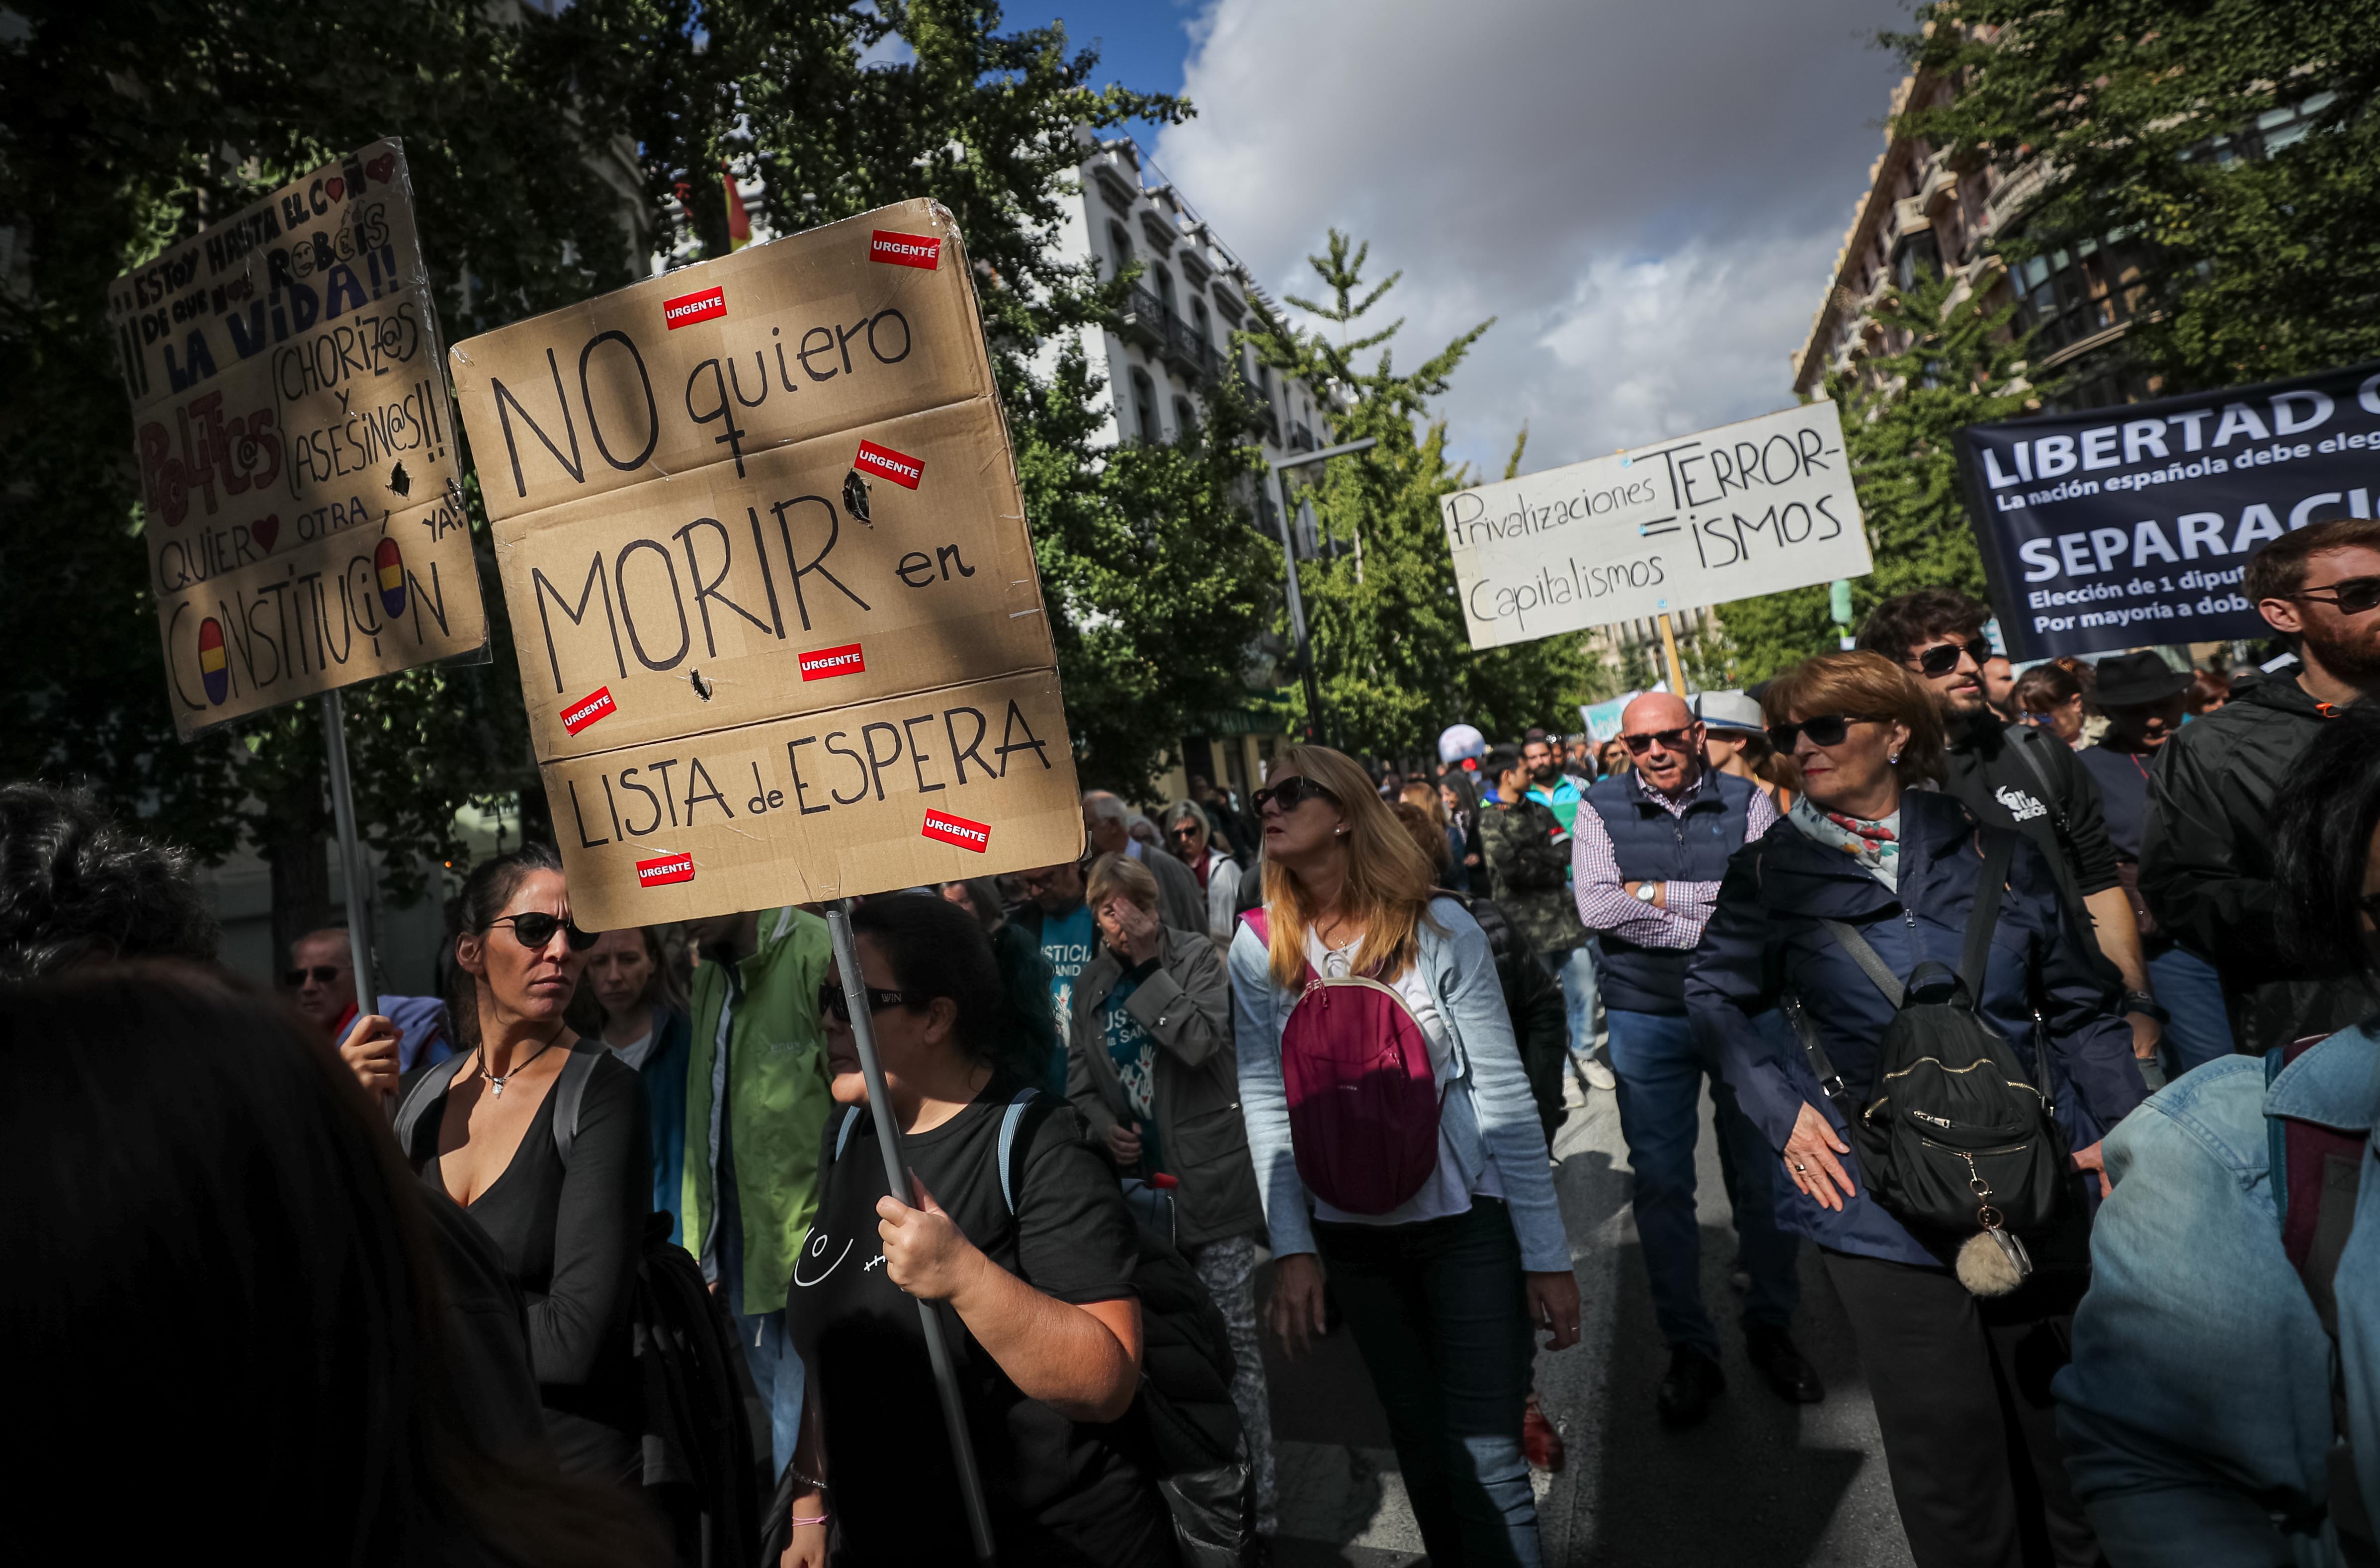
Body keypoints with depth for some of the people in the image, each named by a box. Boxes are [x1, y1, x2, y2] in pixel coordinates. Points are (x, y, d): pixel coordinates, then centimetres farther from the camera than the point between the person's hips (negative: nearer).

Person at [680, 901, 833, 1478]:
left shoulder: (818, 954, -15)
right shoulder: (710, 976, 12)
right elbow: (703, 1119, 15)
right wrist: (701, 1245, 13)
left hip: (808, 1237, -7)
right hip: (739, 1242, 8)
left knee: (800, 1428, -1)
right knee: (780, 1408, 18)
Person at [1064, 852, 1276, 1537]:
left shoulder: (1197, 957, -6)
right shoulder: (1095, 981, 7)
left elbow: (1200, 1041, -22)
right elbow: (1079, 1072, 12)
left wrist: (1147, 964, -19)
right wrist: (1103, 1125, -6)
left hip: (1210, 1177, -4)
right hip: (1137, 1180, 5)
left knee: (1234, 1341, 2)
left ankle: (1254, 1501, 15)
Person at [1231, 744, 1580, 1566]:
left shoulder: (1438, 926, -12)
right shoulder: (1259, 948, -4)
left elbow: (1504, 1095, -10)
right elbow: (1265, 1102, -3)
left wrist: (1547, 1254, -10)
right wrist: (1292, 1248, -8)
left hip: (1470, 1223, -3)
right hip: (1352, 1235, 3)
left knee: (1487, 1458, -1)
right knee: (1420, 1445, 19)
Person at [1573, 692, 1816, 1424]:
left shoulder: (1747, 802, 0)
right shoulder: (1601, 810, -2)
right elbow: (1597, 907, -15)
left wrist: (1655, 892, -15)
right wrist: (1715, 929, -14)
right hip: (1646, 1018, 0)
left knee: (1762, 1177, 11)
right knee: (1661, 1184, 7)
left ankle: (1772, 1330, 32)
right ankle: (1690, 1351, 22)